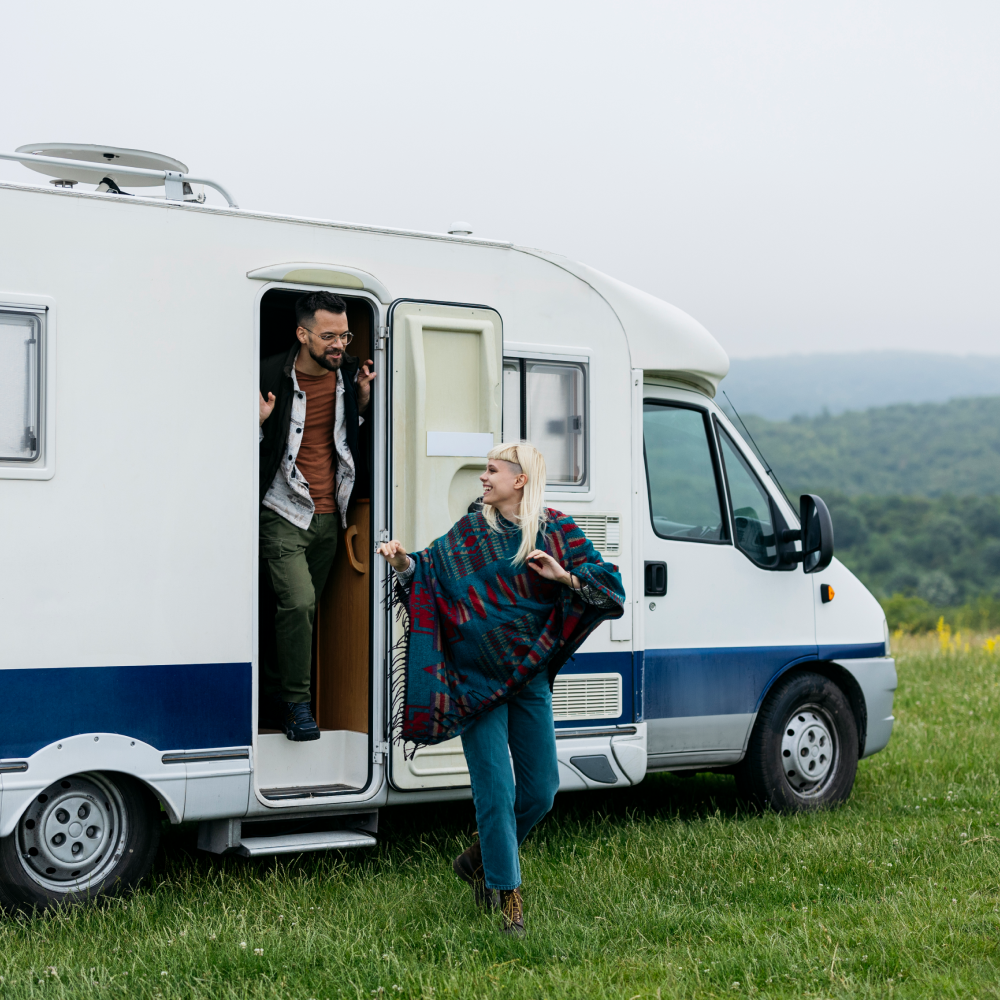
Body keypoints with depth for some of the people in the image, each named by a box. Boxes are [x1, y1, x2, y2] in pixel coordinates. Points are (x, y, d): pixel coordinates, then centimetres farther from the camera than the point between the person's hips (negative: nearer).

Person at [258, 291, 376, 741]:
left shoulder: (347, 373, 3)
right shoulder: (271, 376, -12)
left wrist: (362, 401, 0)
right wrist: (259, 422, -24)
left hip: (328, 516, 6)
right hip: (284, 514, -5)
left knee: (304, 609, 10)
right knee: (297, 603, -19)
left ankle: (272, 696, 24)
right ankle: (296, 704, -6)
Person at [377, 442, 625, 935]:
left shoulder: (555, 532, 2)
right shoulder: (470, 532, 5)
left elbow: (608, 585, -3)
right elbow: (428, 568, 11)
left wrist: (565, 576, -20)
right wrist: (403, 562, -10)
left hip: (530, 678, 1)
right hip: (477, 682, -1)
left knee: (541, 790, 5)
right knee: (496, 790, -5)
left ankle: (480, 860, 29)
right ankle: (506, 895, 6)